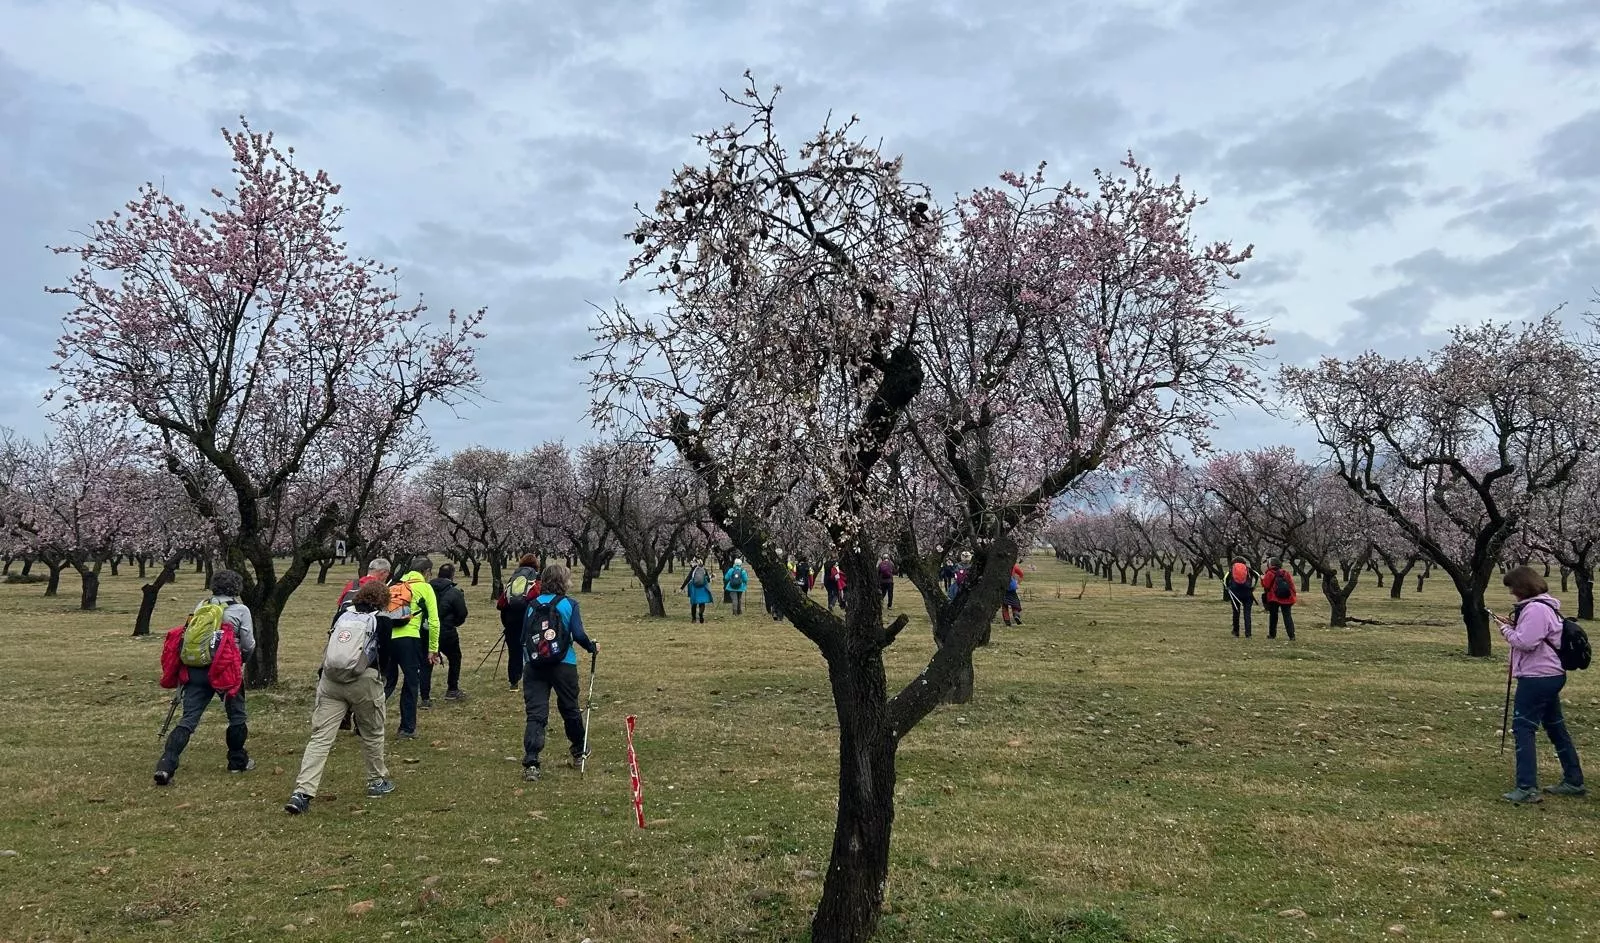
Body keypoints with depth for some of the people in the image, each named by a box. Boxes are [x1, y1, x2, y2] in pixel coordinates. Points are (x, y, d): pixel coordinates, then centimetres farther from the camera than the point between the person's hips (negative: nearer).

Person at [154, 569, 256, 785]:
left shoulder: (200, 606, 9)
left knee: (188, 720, 2)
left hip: (195, 669, 4)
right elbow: (248, 645, -1)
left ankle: (165, 766, -11)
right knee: (237, 716, 15)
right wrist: (241, 660, 21)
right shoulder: (240, 610, -3)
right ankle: (238, 761, 26)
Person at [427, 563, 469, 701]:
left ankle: (425, 698, 2)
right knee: (455, 659, 20)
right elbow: (462, 615, -6)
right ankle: (452, 690, 27)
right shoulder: (455, 593, -10)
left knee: (426, 664, 7)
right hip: (447, 633, -3)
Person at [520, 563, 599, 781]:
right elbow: (578, 634, -9)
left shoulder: (533, 604, 6)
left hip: (534, 665, 2)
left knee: (535, 713, 0)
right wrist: (592, 647, 9)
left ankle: (531, 763, -13)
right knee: (570, 709, 17)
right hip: (563, 665, -2)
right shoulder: (568, 604, -4)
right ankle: (579, 753, 37)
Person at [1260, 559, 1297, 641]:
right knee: (1287, 616, 2)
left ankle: (1272, 634, 18)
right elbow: (1292, 584, 5)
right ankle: (1291, 635, -8)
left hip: (1273, 598, -2)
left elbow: (1266, 585, -11)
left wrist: (1263, 579, 6)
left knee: (1273, 616, 12)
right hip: (1286, 599, 3)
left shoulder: (1270, 573, -10)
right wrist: (1294, 594, 14)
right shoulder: (1286, 573, 3)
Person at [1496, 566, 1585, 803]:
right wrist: (1515, 626, 7)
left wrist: (1506, 630, -8)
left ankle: (1527, 787, -12)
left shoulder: (1535, 609, -18)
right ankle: (1574, 781, 29)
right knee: (1556, 728, 19)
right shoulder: (1547, 606, 15)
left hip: (1537, 677, -11)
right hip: (1552, 675, 11)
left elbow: (1526, 642, -24)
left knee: (1523, 728, -10)